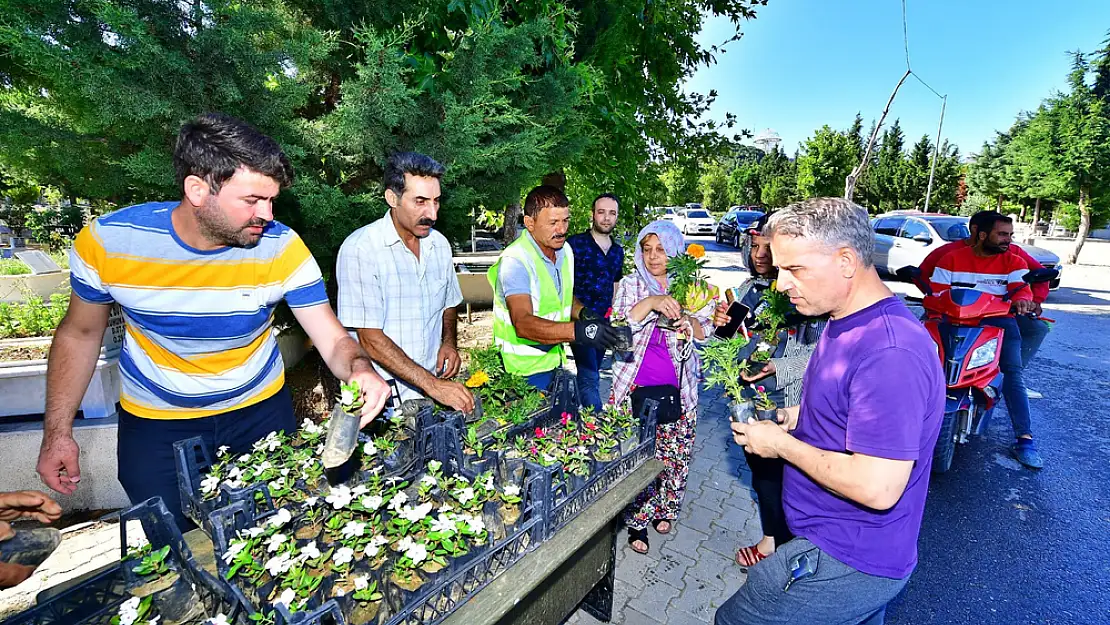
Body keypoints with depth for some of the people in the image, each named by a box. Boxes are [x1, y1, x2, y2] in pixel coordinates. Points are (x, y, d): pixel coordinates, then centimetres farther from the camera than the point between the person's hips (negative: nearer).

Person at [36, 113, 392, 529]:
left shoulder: (282, 248, -22)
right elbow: (80, 334, -1)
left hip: (261, 408, 0)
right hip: (154, 420, 0)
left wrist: (359, 369, -44)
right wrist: (57, 431, -1)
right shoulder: (106, 242, -18)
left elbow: (334, 340, -22)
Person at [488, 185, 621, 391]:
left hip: (554, 360, 7)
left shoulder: (565, 251, 2)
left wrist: (583, 313, -6)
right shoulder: (515, 260, -24)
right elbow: (523, 323, -35)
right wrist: (577, 330, -48)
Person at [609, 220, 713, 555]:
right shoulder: (630, 285, 1)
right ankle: (636, 521, 23)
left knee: (675, 452, 12)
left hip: (678, 388, 2)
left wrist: (690, 323, -16)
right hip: (635, 385, -2)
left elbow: (706, 329, 7)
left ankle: (663, 509, 37)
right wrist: (650, 303, -25)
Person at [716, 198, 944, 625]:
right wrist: (795, 417, 2)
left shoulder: (889, 352, -29)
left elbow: (877, 488, -30)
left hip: (845, 564, -9)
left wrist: (782, 444, -19)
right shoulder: (846, 322, 4)